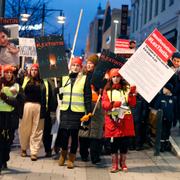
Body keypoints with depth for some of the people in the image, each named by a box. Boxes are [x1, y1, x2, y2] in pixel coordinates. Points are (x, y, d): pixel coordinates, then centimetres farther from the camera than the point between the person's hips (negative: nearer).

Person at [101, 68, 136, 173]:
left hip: (125, 118, 1)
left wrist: (132, 94, -17)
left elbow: (133, 104, 0)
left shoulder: (126, 88, 7)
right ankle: (114, 165, 10)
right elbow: (104, 104, -3)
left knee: (125, 142, 4)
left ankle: (123, 163, 18)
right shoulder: (107, 90, 7)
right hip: (112, 119, -1)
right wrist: (113, 104, -22)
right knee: (113, 143, 0)